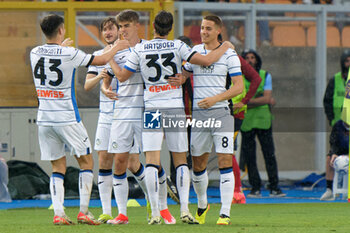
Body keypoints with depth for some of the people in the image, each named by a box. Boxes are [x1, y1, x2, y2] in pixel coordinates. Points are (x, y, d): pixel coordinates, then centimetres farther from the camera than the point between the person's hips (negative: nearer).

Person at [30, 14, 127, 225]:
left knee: (58, 166, 10)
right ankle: (84, 211, 2)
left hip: (44, 119, 5)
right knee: (86, 161, 8)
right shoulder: (69, 54, -12)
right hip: (67, 119, -5)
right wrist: (117, 47, 17)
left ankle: (58, 213, -3)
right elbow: (102, 60, -2)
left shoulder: (35, 53, 2)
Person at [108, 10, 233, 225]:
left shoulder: (140, 50, 0)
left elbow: (122, 76, 5)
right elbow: (206, 61, -5)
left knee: (152, 161, -4)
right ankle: (184, 209, -1)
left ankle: (155, 213, -11)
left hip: (152, 108, 0)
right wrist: (224, 48, 12)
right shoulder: (177, 47, -2)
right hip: (176, 108, 0)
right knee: (180, 160, 8)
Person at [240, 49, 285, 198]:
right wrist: (261, 100, -9)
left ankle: (274, 188, 0)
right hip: (246, 121, 0)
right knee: (249, 156, -2)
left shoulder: (265, 76, 9)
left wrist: (248, 101, -10)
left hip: (263, 119, 0)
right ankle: (255, 188, 4)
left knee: (269, 154, -3)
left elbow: (267, 99, -2)